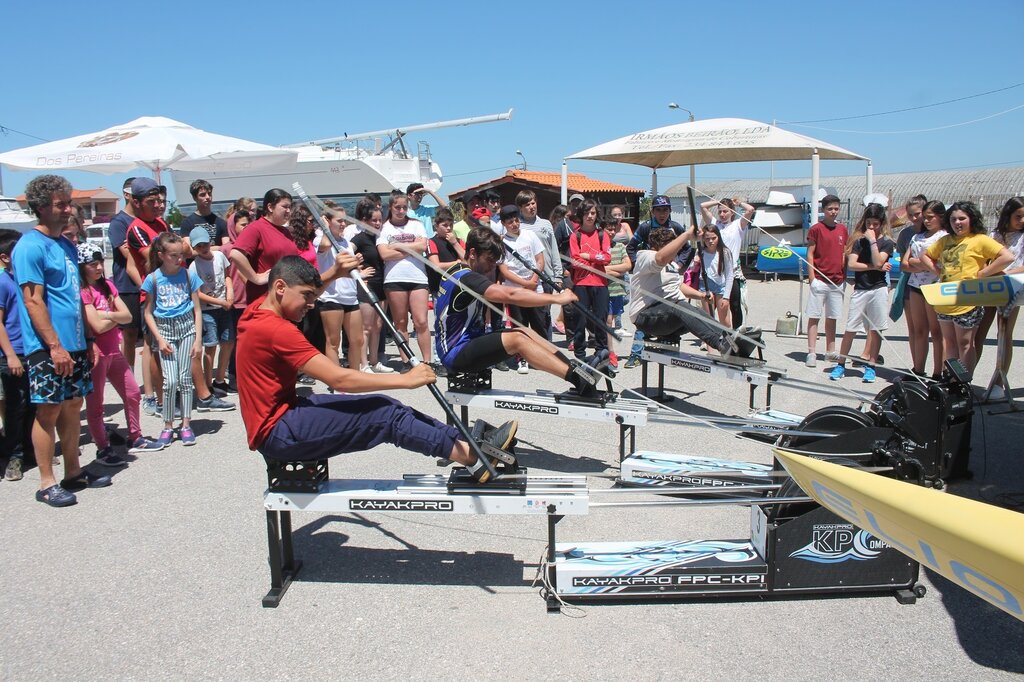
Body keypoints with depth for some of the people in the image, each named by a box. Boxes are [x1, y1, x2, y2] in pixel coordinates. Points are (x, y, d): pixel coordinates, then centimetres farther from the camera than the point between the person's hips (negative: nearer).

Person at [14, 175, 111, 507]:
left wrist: (88, 338, 18)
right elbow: (33, 301, -16)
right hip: (48, 347, -8)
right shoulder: (30, 247, -11)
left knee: (72, 407, 13)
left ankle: (74, 473, 24)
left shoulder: (67, 245, 14)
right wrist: (55, 346, -20)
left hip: (74, 344, 8)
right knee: (49, 411, -1)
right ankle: (47, 483, 9)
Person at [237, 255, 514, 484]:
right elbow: (339, 379, -27)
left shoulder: (258, 309, 5)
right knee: (386, 415, -14)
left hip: (283, 412, 10)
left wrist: (336, 273, 7)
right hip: (277, 432, -10)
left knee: (382, 406, 3)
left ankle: (464, 442, 4)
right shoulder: (275, 329, -24)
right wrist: (405, 379, -21)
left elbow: (305, 287, 27)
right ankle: (474, 458, -10)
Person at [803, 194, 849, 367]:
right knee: (814, 317, -2)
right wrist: (812, 278, -12)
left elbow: (845, 255, 16)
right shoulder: (816, 229, -4)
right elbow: (810, 254, -5)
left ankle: (830, 352, 20)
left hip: (838, 281, 5)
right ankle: (811, 353, 0)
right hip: (819, 280, -5)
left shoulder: (843, 229, 11)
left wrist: (845, 278, 11)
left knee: (832, 318, 12)